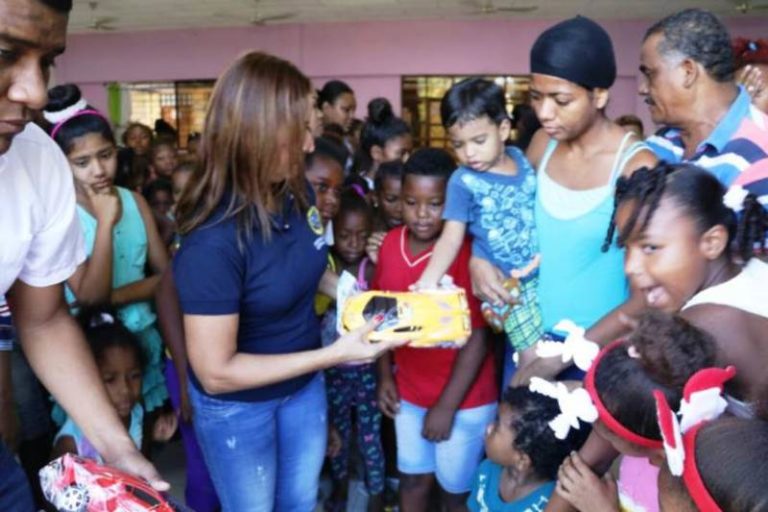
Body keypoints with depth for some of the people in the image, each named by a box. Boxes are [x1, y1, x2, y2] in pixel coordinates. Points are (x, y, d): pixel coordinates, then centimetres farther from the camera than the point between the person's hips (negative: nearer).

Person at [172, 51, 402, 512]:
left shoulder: (298, 192, -11)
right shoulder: (214, 238, -34)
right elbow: (215, 372, -29)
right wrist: (335, 354, -30)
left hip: (305, 384, 6)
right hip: (237, 406, -6)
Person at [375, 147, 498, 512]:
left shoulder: (466, 254, -23)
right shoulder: (391, 243, -5)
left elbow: (477, 339, -20)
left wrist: (446, 406, -16)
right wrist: (385, 375, 3)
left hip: (464, 398, -5)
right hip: (409, 389, 5)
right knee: (413, 478, 22)